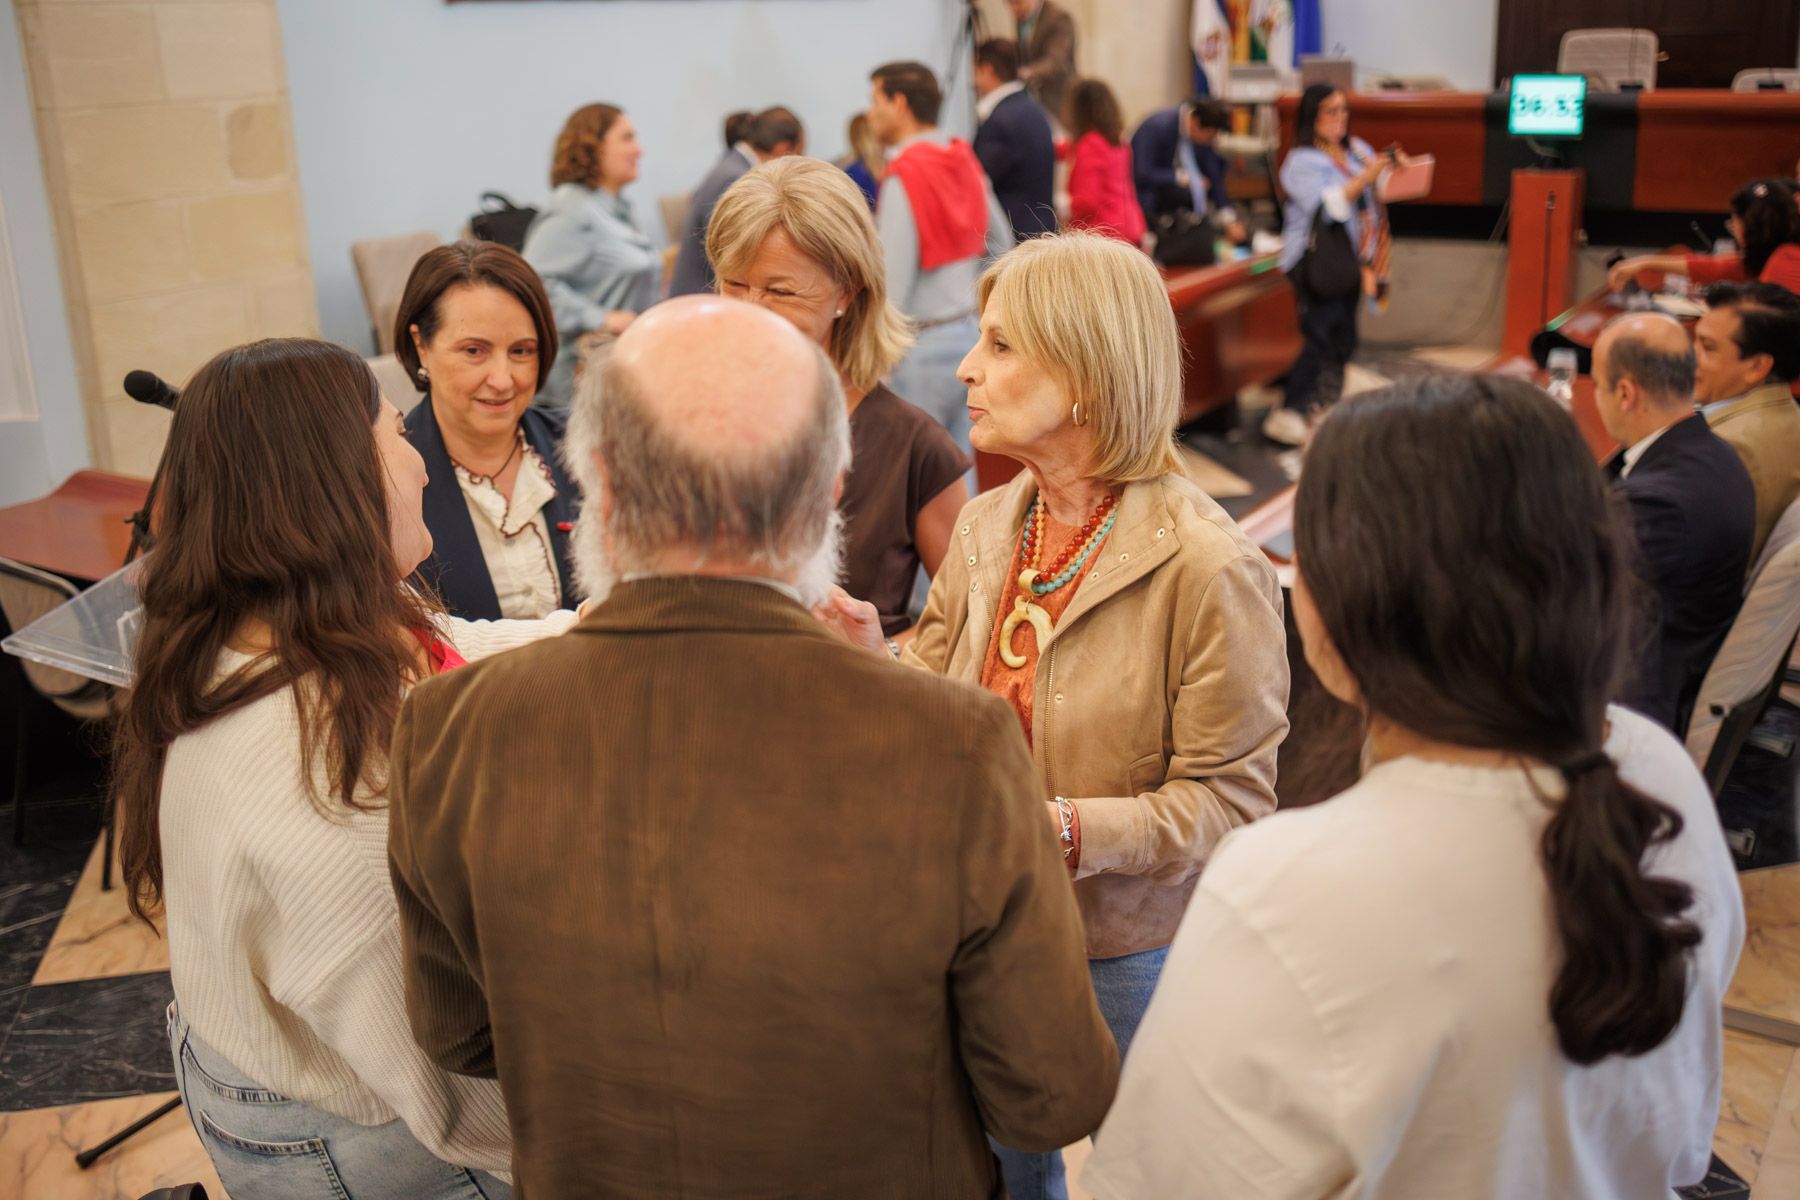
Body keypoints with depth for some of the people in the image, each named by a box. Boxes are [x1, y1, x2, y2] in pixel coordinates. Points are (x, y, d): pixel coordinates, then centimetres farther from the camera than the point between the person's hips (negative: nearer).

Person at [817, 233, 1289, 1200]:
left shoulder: (1209, 567, -20)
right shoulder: (987, 525, -1)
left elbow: (1227, 801, -19)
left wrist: (1064, 829, -30)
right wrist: (869, 658, -14)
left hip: (1131, 962, -5)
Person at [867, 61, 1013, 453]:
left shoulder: (904, 178, -15)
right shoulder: (964, 161, 9)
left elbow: (894, 279, -19)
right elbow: (1001, 242, 19)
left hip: (924, 346, -8)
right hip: (969, 330, 8)